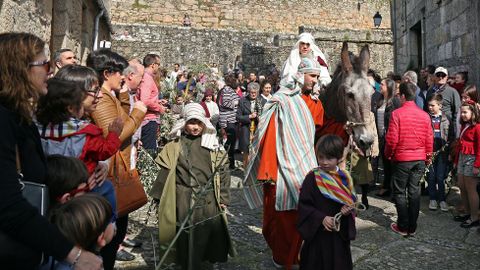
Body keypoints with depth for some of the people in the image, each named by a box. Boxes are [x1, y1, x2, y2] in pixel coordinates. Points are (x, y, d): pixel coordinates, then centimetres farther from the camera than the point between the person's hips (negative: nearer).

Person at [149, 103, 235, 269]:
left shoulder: (212, 143, 4)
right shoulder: (176, 145, 2)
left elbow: (223, 170, 4)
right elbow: (165, 172, 3)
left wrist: (224, 197, 1)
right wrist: (158, 198, 4)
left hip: (209, 199, 1)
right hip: (184, 200, -1)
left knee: (209, 232, 3)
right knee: (187, 235, 3)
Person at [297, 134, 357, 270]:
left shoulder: (345, 178, -2)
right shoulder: (312, 178, -13)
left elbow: (352, 200, 10)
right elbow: (303, 205, -12)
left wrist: (349, 209, -11)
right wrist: (321, 218, -21)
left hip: (340, 232, 3)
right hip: (318, 232, -3)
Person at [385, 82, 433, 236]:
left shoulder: (397, 113, -13)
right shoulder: (424, 115, 0)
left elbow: (392, 139, -15)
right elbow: (429, 140, 4)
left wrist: (388, 154, 2)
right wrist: (427, 157, 17)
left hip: (402, 159, -4)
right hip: (420, 159, 4)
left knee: (399, 192, 8)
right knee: (414, 192, 12)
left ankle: (403, 227, 13)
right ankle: (412, 227, 19)